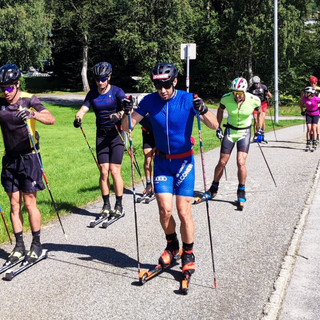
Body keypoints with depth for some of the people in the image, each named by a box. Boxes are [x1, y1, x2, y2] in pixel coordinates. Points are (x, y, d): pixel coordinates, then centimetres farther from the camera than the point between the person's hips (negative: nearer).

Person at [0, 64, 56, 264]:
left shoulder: (29, 101, -10)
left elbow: (51, 119, -23)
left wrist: (32, 114, -41)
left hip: (28, 158, -4)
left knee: (29, 203, 0)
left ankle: (37, 244, 13)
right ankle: (19, 246, 16)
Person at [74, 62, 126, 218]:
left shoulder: (117, 92, -6)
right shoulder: (92, 94, 5)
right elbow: (83, 108, -6)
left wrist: (119, 115, -39)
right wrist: (78, 118, -28)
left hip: (116, 134, -3)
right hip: (101, 135, 3)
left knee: (114, 170, -7)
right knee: (104, 171, 0)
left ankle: (119, 205, 5)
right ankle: (106, 205, 11)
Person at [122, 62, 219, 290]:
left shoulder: (188, 100, -13)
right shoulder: (150, 101, -6)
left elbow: (214, 126, -17)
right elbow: (127, 127, -5)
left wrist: (203, 111, -35)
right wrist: (127, 112, -25)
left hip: (184, 162, -2)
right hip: (162, 162, 2)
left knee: (184, 212, -6)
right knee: (165, 209, -6)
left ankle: (188, 256, 13)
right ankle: (172, 246, 22)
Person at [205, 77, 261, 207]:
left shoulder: (253, 100, -19)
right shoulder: (226, 98, -18)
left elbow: (259, 113, 2)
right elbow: (220, 110, 5)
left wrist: (259, 131, -1)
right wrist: (218, 128, 4)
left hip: (245, 132, -1)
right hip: (230, 131, 1)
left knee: (241, 163, -14)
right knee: (222, 163, 3)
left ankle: (241, 192, 5)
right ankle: (213, 189, 23)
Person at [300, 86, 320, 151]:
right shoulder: (304, 98, -14)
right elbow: (301, 104, 7)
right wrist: (302, 111, 6)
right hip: (308, 114, 2)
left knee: (313, 129, -6)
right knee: (309, 129, -6)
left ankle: (314, 145, 1)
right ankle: (308, 145, 0)